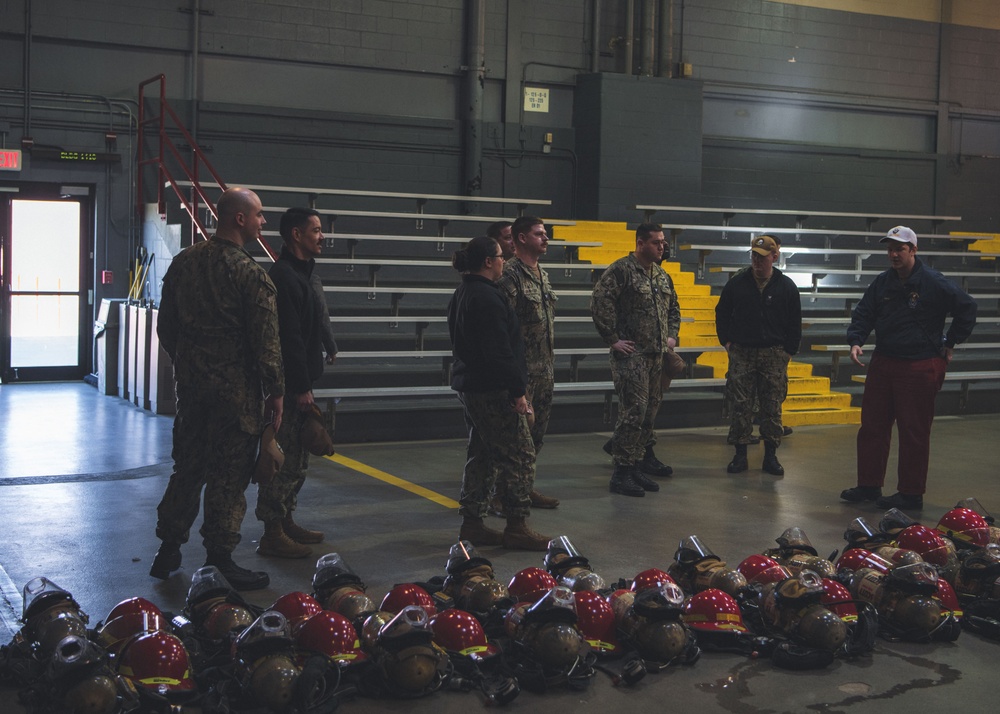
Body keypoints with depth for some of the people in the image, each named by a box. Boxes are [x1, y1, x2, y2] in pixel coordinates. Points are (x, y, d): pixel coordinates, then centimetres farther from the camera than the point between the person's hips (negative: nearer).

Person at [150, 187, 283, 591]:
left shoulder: (184, 263, 7)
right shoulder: (249, 273, -14)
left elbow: (165, 326, 14)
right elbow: (266, 341, -15)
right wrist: (275, 391, -7)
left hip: (190, 384, 7)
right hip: (236, 389, -7)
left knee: (187, 467, 17)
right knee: (228, 476, 1)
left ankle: (168, 551, 23)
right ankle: (219, 561, 6)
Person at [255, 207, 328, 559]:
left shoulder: (299, 273, 17)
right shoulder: (284, 276, -16)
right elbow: (289, 338, -21)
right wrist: (302, 387, -20)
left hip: (297, 383, 11)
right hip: (290, 384, -11)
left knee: (296, 459, 16)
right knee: (285, 459, -7)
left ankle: (286, 522, 26)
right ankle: (273, 533, -1)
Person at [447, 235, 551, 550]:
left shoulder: (462, 294, 14)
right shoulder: (487, 297, -18)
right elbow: (499, 351, -22)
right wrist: (517, 390, -18)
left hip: (469, 386, 11)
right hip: (492, 390, -11)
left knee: (481, 454, 15)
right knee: (520, 456, -3)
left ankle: (471, 523, 19)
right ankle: (516, 527, 0)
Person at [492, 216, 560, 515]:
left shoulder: (542, 275, 16)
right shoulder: (510, 274, -13)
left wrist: (550, 364, 19)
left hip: (544, 369, 9)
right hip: (522, 368, -9)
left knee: (536, 433, 14)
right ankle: (502, 494, 2)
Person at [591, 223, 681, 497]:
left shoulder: (662, 276, 17)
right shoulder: (621, 270, -9)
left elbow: (673, 308, 30)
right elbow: (599, 304, -16)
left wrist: (672, 336, 17)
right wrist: (612, 339, -15)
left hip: (657, 355, 8)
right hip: (631, 354, -8)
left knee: (650, 410, 11)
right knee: (634, 410, -12)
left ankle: (643, 460, 21)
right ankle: (623, 472, -7)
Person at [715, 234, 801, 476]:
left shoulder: (786, 286, 3)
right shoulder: (737, 283, 3)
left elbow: (795, 323, 8)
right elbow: (722, 313, 14)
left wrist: (788, 352, 2)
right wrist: (727, 342, 7)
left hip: (774, 355, 0)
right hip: (741, 353, 0)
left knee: (772, 407, 2)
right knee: (740, 405, 0)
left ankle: (771, 455, 11)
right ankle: (740, 454, 8)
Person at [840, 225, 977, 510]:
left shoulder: (934, 282, -10)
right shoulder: (881, 283, 6)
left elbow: (967, 308, -4)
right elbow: (863, 314, 11)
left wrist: (950, 343, -1)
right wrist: (856, 341, -7)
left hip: (920, 367, -6)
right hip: (883, 363, 6)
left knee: (914, 432, 1)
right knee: (872, 426, 10)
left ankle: (911, 493, 9)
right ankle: (869, 485, 21)